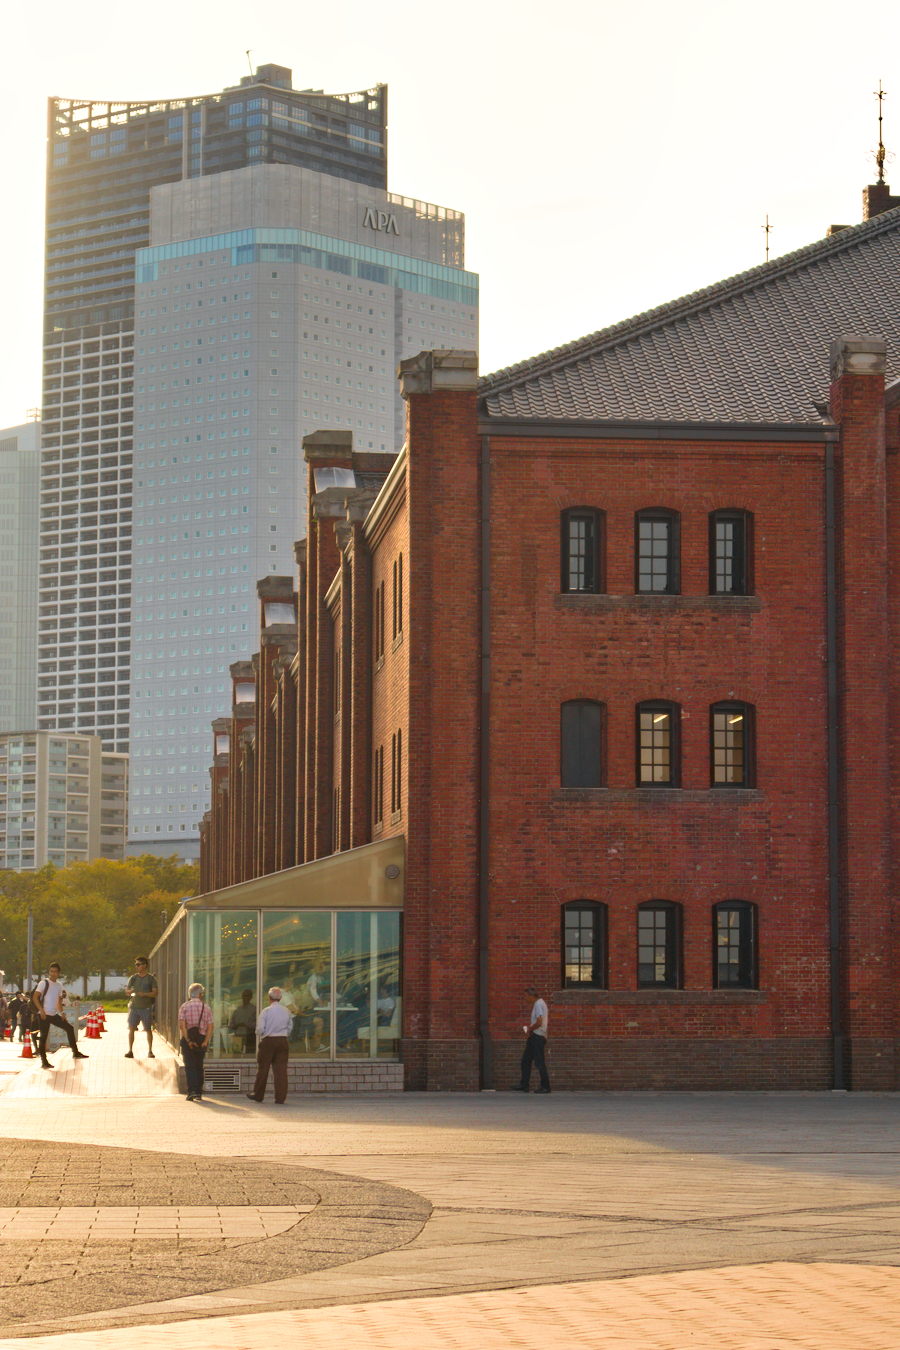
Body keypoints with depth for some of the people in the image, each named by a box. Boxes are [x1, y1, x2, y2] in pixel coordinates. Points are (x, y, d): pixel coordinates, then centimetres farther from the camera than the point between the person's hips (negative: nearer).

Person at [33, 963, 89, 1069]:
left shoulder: (59, 985, 12)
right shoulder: (44, 983, -9)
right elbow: (35, 997, -15)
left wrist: (61, 1013, 6)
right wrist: (41, 1010, -23)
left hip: (54, 1014, 7)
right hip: (44, 1015, -7)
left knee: (69, 1028, 5)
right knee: (43, 1037, -7)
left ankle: (75, 1053, 13)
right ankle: (44, 1061, -4)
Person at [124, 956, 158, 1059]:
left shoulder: (151, 978, 1)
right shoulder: (133, 978, 9)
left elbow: (155, 993, -3)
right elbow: (126, 990, 5)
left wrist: (145, 994, -20)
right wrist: (130, 991, -18)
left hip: (146, 1008, -2)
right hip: (134, 1006, 2)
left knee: (148, 1029, 2)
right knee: (131, 1028, -6)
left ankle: (150, 1051, 12)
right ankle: (130, 1050, -3)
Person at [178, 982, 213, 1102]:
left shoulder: (184, 1007, -2)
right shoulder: (206, 1007, 3)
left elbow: (182, 1025, -13)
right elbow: (210, 1026, -6)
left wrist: (188, 1041, -14)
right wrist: (205, 1041, -9)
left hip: (187, 1039, -2)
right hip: (202, 1039, 2)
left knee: (190, 1066, -2)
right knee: (199, 1066, 14)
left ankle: (192, 1091, -17)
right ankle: (199, 1092, 15)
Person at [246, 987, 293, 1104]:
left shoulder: (266, 1011, -9)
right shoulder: (287, 1012, 3)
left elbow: (260, 1029, -11)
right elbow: (290, 1028, 10)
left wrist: (259, 1034, 10)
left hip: (268, 1041, -3)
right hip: (283, 1041, 3)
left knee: (263, 1068, 8)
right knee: (281, 1069, 3)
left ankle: (258, 1095, 18)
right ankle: (280, 1097, 0)